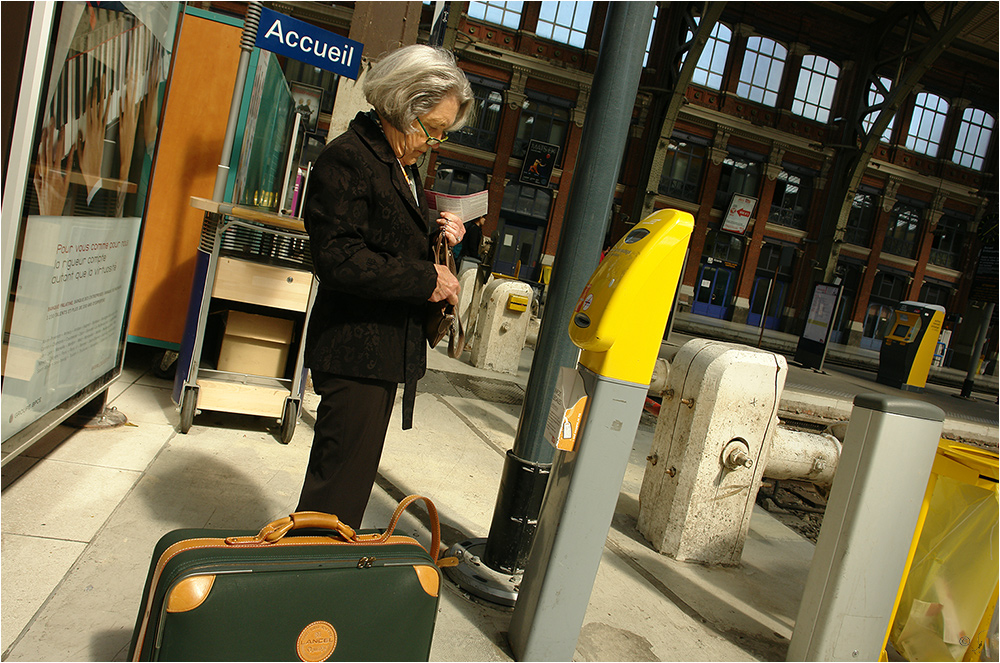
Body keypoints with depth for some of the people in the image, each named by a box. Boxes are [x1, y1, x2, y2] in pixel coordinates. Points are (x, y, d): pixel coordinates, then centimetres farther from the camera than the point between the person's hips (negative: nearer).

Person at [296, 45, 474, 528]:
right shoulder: (346, 160, -14)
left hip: (386, 350, 10)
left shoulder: (401, 166, 16)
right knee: (340, 476, -3)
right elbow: (337, 260, -23)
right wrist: (425, 280, -19)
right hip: (355, 350, -9)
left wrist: (433, 231, 4)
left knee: (353, 473, 18)